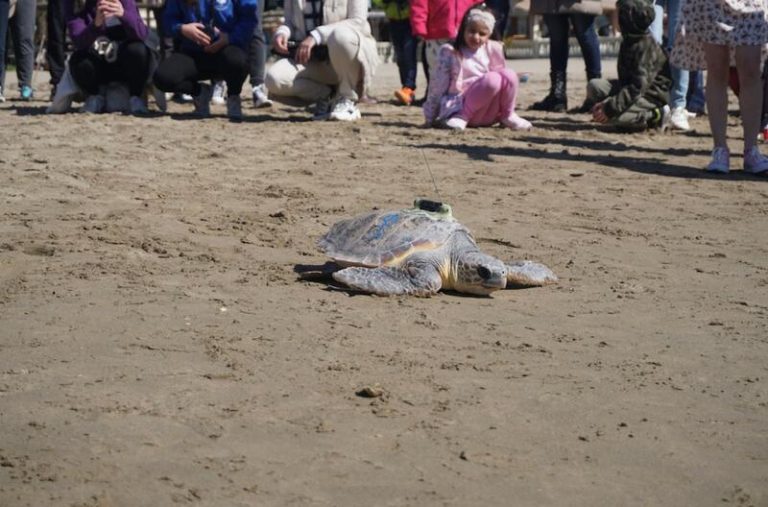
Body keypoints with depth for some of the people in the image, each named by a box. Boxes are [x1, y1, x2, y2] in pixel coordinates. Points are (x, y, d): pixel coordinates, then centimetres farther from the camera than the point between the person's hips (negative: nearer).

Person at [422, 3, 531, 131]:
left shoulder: (493, 50, 5)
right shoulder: (450, 52, -5)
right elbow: (437, 87, -2)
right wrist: (430, 119, 0)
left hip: (489, 113, 5)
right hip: (461, 106, -5)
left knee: (509, 75, -22)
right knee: (492, 79, -32)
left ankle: (507, 115, -4)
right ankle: (462, 116, -18)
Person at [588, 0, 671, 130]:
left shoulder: (646, 46, -21)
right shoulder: (628, 41, 6)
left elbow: (638, 87, -26)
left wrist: (610, 108, -29)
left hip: (653, 96, -9)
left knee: (613, 116, -28)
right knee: (594, 85, -5)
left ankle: (656, 116, -9)